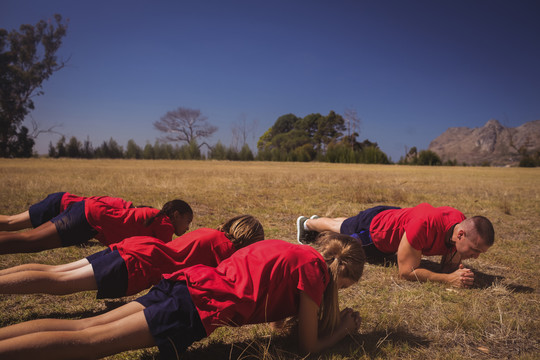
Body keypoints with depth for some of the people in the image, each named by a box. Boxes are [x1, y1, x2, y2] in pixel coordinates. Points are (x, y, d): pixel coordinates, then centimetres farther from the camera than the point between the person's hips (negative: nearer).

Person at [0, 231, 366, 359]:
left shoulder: (292, 251, 20)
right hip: (203, 307, -8)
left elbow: (283, 303, 33)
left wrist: (333, 315, 29)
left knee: (84, 326, 7)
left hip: (189, 282, 8)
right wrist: (345, 327, 19)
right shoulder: (314, 267, -4)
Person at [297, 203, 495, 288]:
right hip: (371, 227, -6)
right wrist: (449, 279, -47)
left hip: (393, 216, 6)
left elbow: (450, 265, -12)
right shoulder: (424, 225, -48)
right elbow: (406, 271, -40)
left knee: (344, 226, 35)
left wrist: (458, 271, -35)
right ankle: (307, 223, 59)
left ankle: (318, 218, 66)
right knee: (340, 228, 27)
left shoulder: (461, 223, -26)